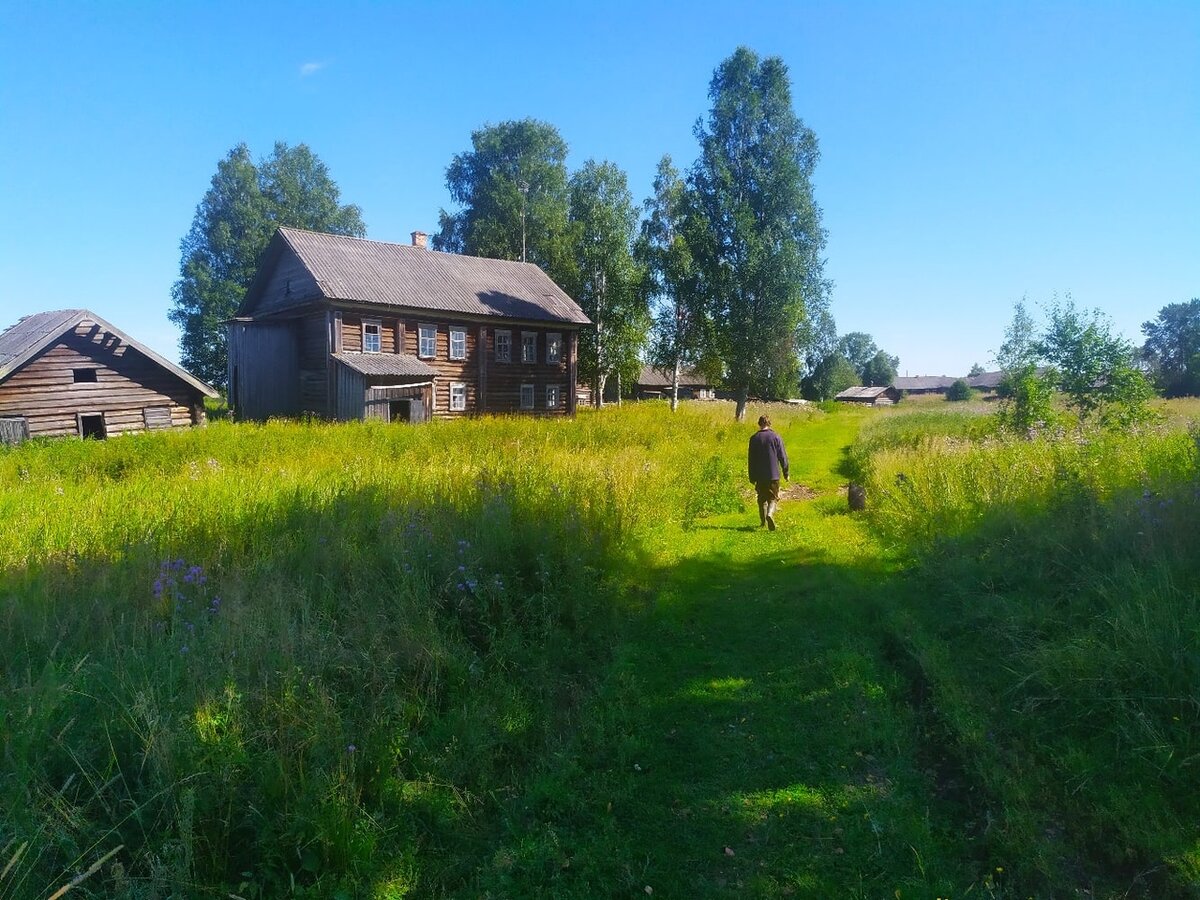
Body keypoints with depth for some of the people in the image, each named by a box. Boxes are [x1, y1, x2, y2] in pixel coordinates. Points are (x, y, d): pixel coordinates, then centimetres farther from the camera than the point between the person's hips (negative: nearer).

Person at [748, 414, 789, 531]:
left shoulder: (754, 438, 1)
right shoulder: (776, 437, -2)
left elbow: (751, 459, 4)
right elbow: (782, 457, 0)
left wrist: (752, 477, 11)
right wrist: (785, 473, 10)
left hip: (759, 476, 2)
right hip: (773, 474, -1)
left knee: (762, 499, 15)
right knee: (773, 498, 2)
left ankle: (762, 522, 19)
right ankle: (770, 514, -24)